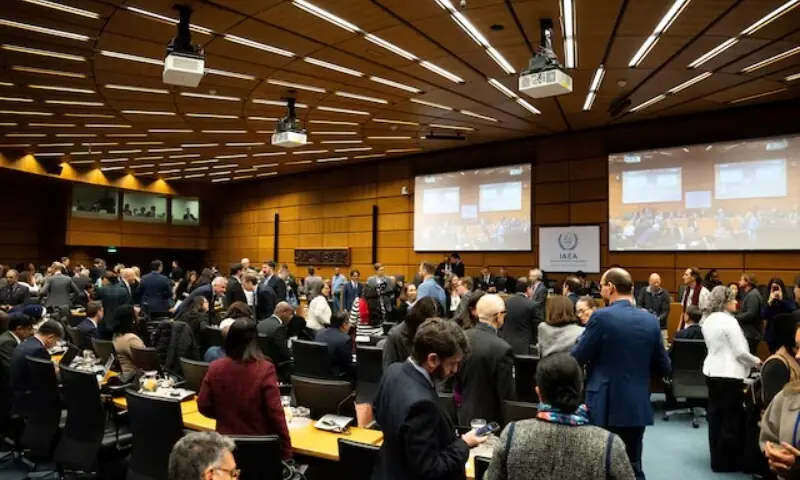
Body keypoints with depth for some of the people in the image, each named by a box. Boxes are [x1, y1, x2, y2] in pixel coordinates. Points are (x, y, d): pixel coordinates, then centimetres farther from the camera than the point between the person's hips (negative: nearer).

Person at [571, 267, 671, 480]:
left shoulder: (601, 317, -15)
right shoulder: (650, 320, 2)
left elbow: (576, 359, -9)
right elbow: (664, 368, 9)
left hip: (606, 407, -5)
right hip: (638, 407, 5)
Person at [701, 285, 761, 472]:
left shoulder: (708, 320, 9)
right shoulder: (729, 321, -17)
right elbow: (740, 352, -16)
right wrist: (757, 361, 2)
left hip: (712, 370, 8)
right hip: (729, 373, -8)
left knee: (716, 414, 14)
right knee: (732, 418, 2)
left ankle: (717, 457, 24)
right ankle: (726, 462, 9)